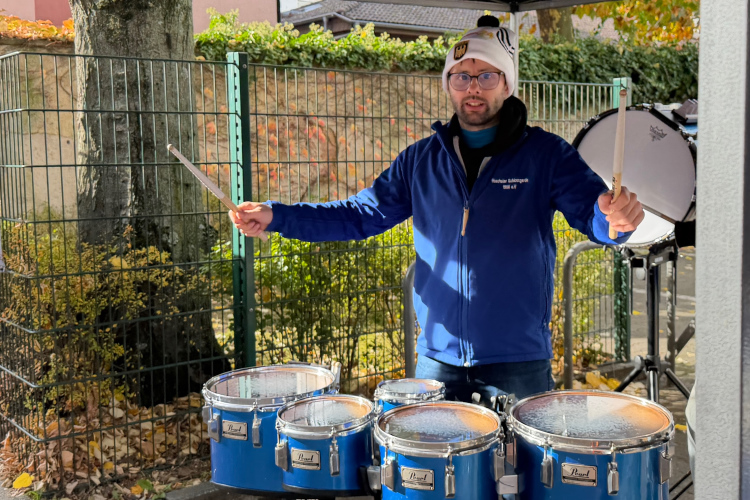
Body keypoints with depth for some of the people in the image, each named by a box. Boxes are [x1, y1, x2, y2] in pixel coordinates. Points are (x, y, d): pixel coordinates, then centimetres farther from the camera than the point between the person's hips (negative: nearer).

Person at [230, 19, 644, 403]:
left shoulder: (545, 154, -3)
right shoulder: (421, 160, 7)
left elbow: (592, 211, -12)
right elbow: (361, 213, 9)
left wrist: (616, 214, -37)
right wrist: (275, 216, -2)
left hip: (518, 361, -3)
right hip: (438, 358, 3)